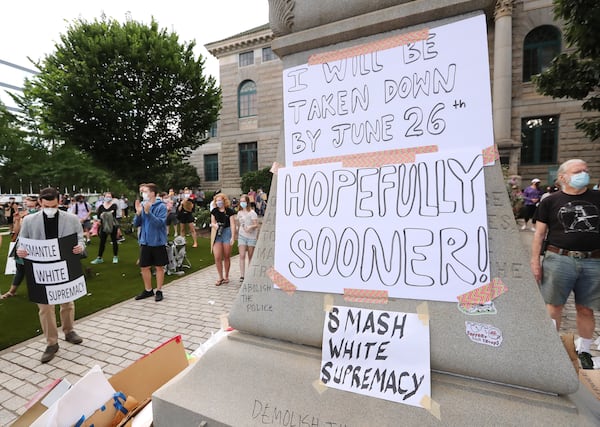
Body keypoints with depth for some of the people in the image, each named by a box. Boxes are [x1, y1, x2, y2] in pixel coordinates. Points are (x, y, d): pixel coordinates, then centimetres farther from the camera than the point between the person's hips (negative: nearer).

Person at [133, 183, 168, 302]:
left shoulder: (161, 206, -13)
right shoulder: (142, 205, 1)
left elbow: (160, 223, -23)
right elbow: (136, 224, 2)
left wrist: (148, 212, -30)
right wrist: (138, 213, -16)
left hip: (158, 242, -5)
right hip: (145, 242, 5)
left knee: (159, 267, 8)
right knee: (144, 267, 13)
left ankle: (159, 291, 22)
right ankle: (148, 290, 30)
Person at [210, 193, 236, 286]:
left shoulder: (230, 211, -5)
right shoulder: (214, 211, 7)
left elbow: (232, 225, -6)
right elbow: (212, 222, 13)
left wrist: (233, 237, -11)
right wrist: (214, 225, -12)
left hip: (227, 233, -3)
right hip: (217, 234, 3)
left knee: (226, 257, 8)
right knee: (217, 257, -4)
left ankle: (226, 277, 24)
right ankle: (220, 277, 12)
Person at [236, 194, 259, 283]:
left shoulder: (252, 213, -6)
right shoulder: (239, 212, 11)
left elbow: (256, 225, -10)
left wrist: (250, 227, -28)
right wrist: (238, 234, 15)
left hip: (251, 236, -3)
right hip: (242, 236, 3)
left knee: (251, 257, 7)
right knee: (242, 256, -9)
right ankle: (242, 275, -8)